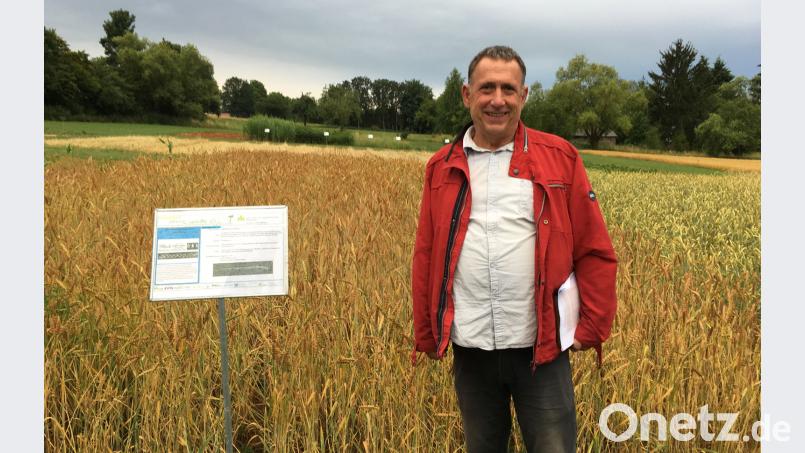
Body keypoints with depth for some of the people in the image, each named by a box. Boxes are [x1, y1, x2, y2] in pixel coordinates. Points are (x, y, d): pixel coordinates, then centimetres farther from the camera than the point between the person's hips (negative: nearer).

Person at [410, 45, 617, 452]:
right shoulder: (441, 168, 5)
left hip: (540, 346, -2)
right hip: (470, 348, 3)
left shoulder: (559, 157, 0)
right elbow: (425, 258, 8)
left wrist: (593, 327, -2)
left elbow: (595, 251, 1)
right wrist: (425, 334, 9)